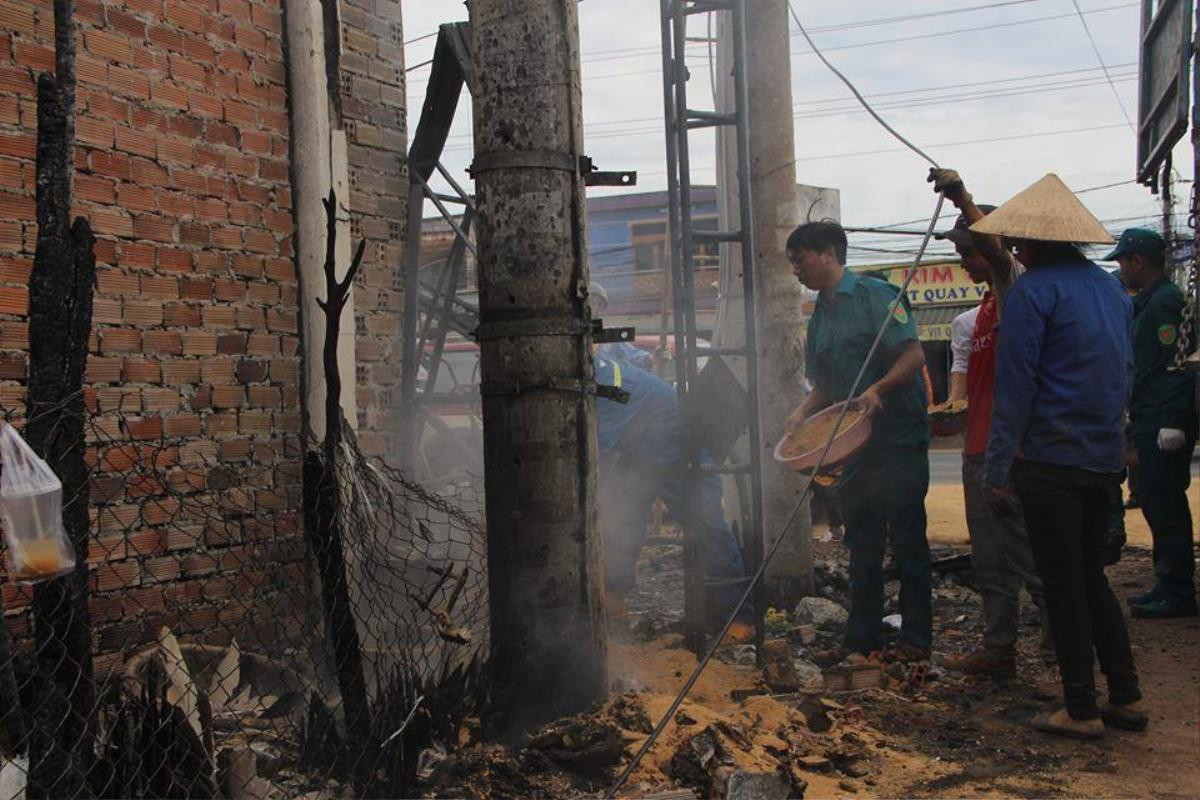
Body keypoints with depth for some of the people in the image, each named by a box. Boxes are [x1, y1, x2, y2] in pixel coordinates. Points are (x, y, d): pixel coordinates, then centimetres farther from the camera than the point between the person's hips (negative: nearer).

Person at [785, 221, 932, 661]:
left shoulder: (875, 295, -8)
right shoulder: (819, 317, 15)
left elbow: (914, 355, -16)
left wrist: (879, 388, -30)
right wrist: (803, 411, -1)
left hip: (898, 438, -7)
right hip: (854, 443, 8)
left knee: (907, 542, 0)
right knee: (862, 545, 12)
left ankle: (915, 639, 10)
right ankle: (862, 640, 21)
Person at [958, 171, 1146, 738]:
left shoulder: (1033, 291, -11)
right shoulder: (1112, 288, 13)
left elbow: (1014, 386, -14)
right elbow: (1124, 373, 19)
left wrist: (999, 469, -11)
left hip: (1051, 458, -7)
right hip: (1105, 458, 8)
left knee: (1062, 585, 1)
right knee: (1091, 578, 17)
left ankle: (1081, 711, 8)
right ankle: (1126, 697, 20)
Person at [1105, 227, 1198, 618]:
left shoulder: (1165, 302, -14)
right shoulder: (1148, 301, 18)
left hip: (1163, 426, -11)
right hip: (1150, 422, 11)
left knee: (1165, 507, -6)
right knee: (1156, 502, 14)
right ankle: (1168, 586, 23)